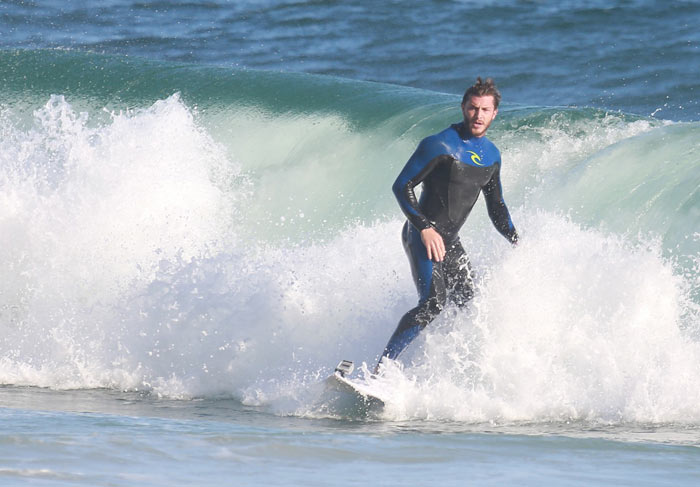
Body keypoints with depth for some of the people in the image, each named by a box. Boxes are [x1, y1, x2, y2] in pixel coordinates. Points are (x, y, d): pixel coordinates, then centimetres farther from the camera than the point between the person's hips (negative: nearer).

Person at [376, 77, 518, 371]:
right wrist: (425, 228, -22)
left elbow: (496, 208, 22)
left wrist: (515, 240, 12)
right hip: (422, 236, -8)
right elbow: (402, 186, -14)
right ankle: (380, 368, -28)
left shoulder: (491, 156, 11)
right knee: (433, 303, -24)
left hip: (450, 242, 8)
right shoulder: (440, 145, -13)